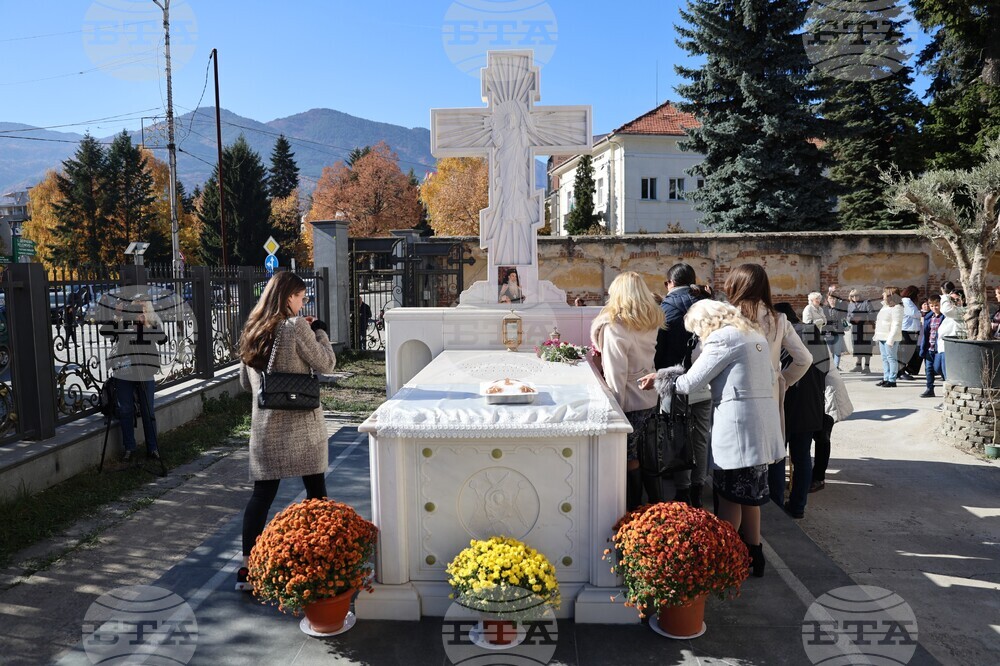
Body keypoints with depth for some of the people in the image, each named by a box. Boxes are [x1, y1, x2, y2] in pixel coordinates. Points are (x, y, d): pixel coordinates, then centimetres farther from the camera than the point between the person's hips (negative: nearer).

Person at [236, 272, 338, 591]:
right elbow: (326, 364, -5)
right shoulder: (296, 327, -11)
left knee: (262, 493, 7)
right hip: (300, 424, -5)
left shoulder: (251, 332, 8)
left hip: (264, 424, 5)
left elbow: (246, 382, 16)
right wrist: (320, 332, 7)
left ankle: (247, 567, 3)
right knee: (315, 489, 10)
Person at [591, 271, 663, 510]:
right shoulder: (651, 323, 2)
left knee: (630, 459, 7)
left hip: (629, 403, -6)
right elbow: (646, 358, 4)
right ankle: (656, 503, 30)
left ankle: (634, 509, 20)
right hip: (651, 399, 6)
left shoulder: (614, 326, -18)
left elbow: (616, 375, -18)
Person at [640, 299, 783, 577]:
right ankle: (753, 554, 27)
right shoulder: (755, 335, 16)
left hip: (737, 426, -9)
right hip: (762, 426, 9)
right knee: (750, 494, 18)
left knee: (730, 495, 1)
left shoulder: (721, 339, -11)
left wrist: (658, 379, 3)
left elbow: (690, 382, -11)